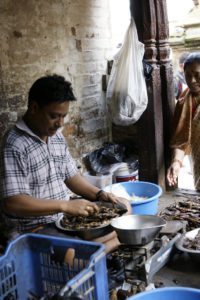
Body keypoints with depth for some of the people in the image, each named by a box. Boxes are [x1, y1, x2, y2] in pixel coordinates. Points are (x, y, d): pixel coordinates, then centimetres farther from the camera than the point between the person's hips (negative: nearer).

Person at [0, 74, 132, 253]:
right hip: (35, 228, -9)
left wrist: (99, 194, 0)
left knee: (124, 207, 6)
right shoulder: (15, 147, -19)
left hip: (65, 217, 9)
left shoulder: (57, 136, 9)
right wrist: (66, 205, -29)